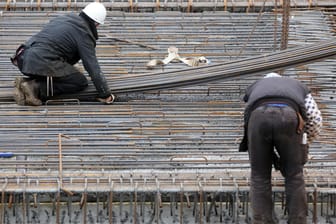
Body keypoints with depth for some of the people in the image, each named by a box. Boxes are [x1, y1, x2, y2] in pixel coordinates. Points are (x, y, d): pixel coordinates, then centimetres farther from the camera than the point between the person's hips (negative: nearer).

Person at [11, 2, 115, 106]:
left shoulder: (62, 18, 22)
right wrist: (105, 95, -1)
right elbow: (93, 67, -8)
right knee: (81, 82, 1)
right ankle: (36, 88, -12)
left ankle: (26, 81, 6)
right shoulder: (84, 34, -4)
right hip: (43, 64, -9)